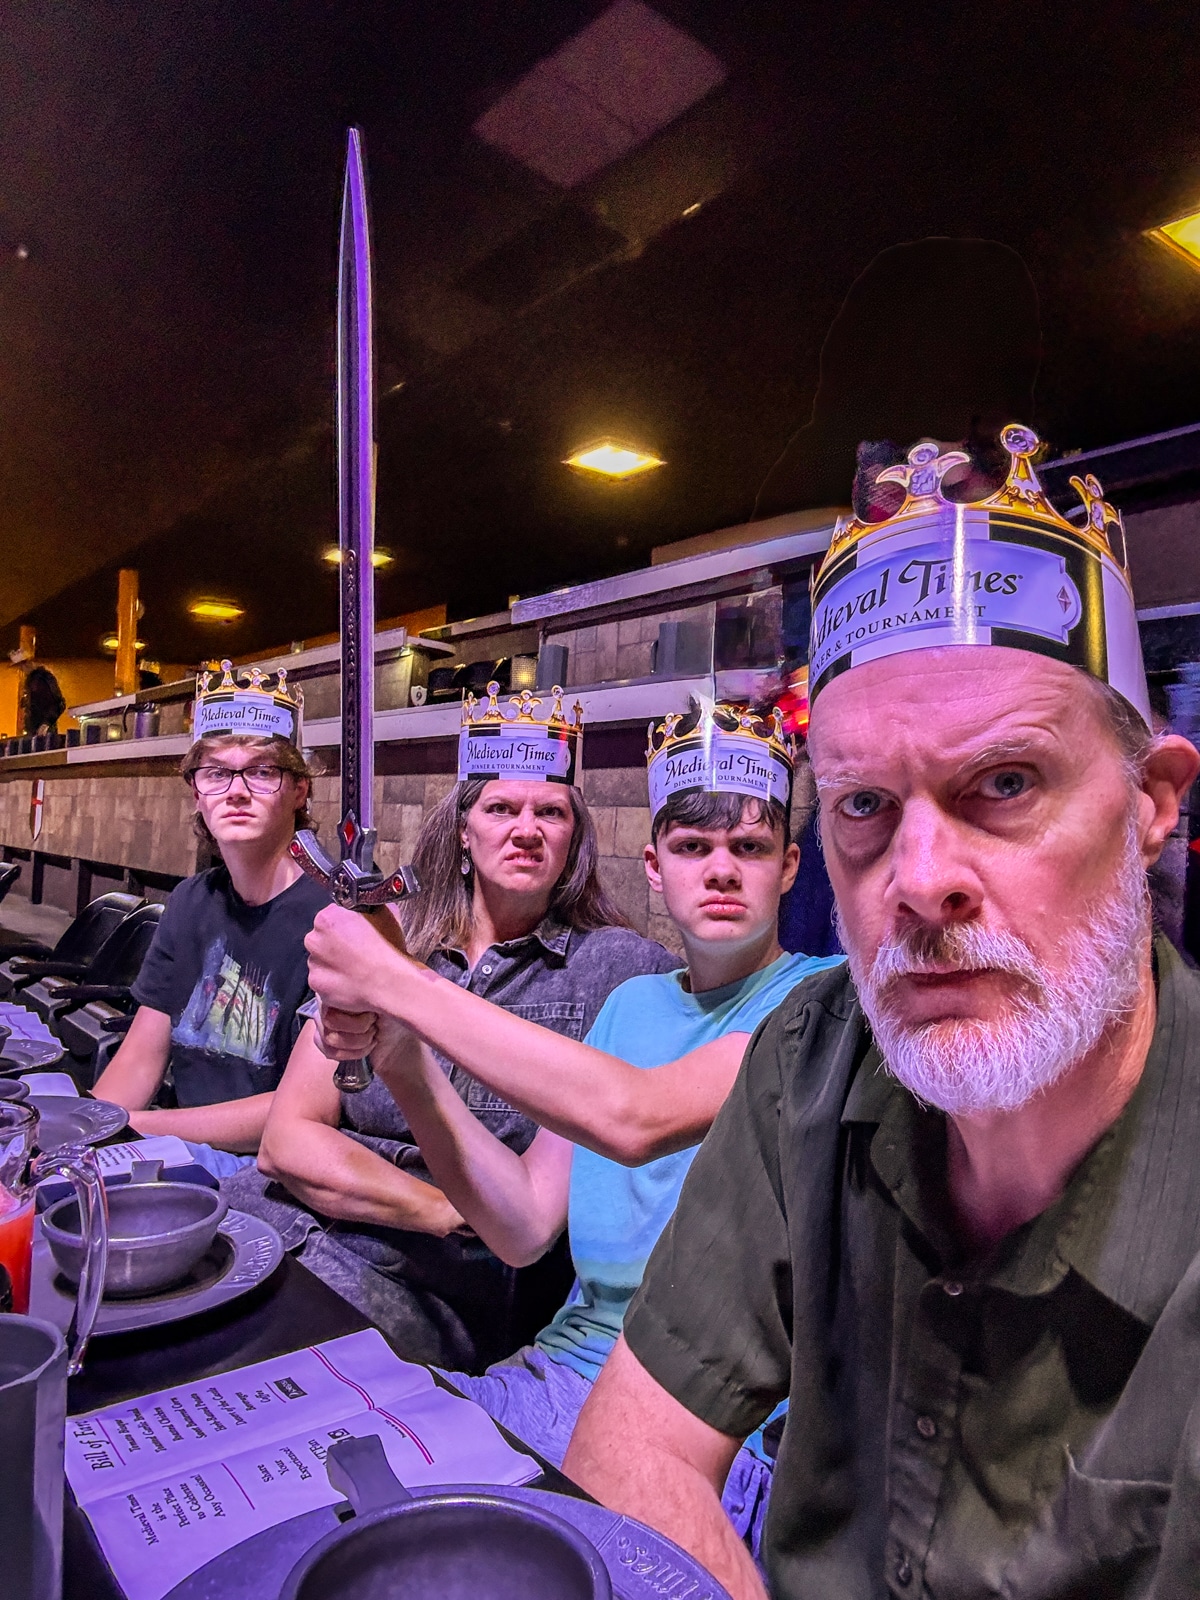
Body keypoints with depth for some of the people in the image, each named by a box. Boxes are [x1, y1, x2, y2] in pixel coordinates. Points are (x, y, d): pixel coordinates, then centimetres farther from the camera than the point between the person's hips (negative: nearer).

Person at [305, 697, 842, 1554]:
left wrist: (400, 983, -24)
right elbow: (525, 1225, 3)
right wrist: (404, 1064, -12)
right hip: (561, 1373, 5)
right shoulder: (633, 1006, 9)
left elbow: (637, 1118, -29)